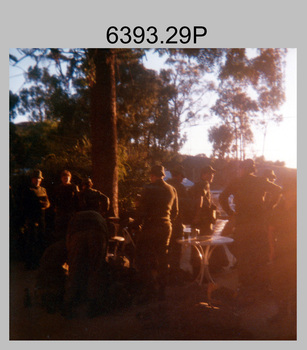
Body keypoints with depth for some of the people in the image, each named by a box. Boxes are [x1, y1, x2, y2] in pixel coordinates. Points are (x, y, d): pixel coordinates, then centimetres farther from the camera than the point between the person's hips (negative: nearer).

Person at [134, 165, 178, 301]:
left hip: (150, 227, -6)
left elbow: (142, 210, -13)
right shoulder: (172, 190, 7)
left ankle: (150, 287, 0)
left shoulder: (149, 189, -12)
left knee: (141, 257, 6)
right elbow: (175, 211, 13)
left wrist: (137, 223, 2)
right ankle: (161, 290, 20)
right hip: (166, 227, 6)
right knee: (162, 259, 13)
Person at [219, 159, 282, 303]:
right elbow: (277, 190, -5)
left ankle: (246, 292, 8)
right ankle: (262, 288, 23)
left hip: (242, 225, -2)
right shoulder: (261, 182, 5)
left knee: (243, 259, 5)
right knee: (261, 257, 15)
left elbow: (222, 197, -9)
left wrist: (231, 213, -1)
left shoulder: (236, 183, 0)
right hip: (259, 223, 2)